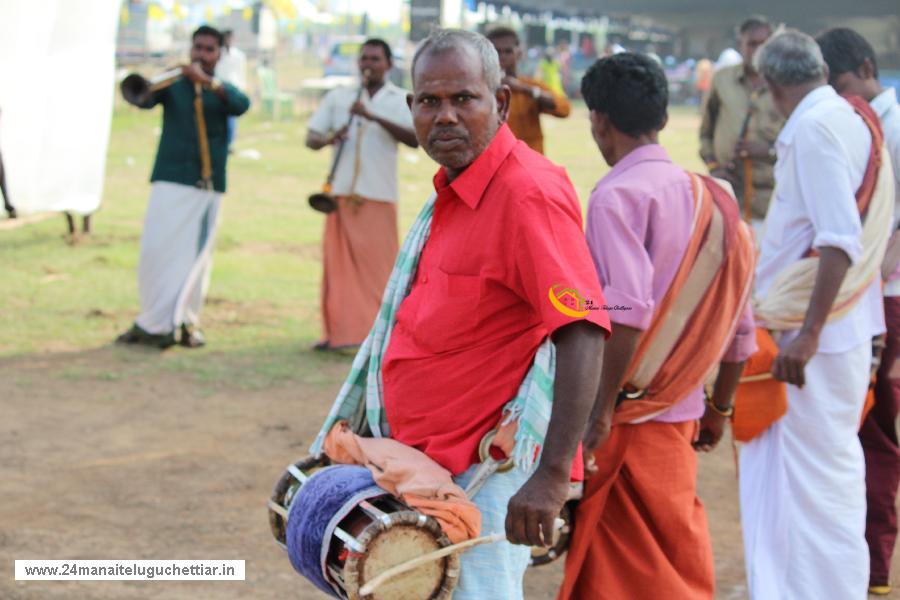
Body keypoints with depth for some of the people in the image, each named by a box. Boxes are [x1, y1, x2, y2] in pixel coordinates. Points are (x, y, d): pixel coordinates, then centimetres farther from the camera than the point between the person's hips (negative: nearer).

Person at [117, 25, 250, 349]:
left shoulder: (222, 91, 11)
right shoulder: (173, 85, 10)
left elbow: (241, 104, -13)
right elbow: (145, 100, -10)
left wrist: (206, 80, -27)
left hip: (207, 184, 1)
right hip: (170, 179, -1)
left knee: (196, 255, -1)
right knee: (156, 249, -7)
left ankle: (188, 322, 8)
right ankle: (153, 323, 0)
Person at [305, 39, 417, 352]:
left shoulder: (401, 100, 5)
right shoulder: (337, 97, 13)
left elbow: (414, 139, -12)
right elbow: (310, 138, 10)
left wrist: (374, 117, -22)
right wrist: (328, 139, -13)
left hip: (380, 195, -2)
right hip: (342, 193, 2)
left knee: (378, 264, -3)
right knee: (339, 262, 1)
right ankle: (339, 332, 6)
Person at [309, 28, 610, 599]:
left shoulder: (528, 194, -19)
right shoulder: (451, 189, 11)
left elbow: (584, 332, -28)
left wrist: (553, 474, -34)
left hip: (488, 472, -10)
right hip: (425, 465, 10)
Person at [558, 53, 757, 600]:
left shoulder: (618, 195, -12)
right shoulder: (709, 196, 10)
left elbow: (628, 312, -24)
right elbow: (739, 322, 11)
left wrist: (601, 408, -21)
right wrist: (720, 407, 20)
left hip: (631, 416, -8)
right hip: (681, 409, 8)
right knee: (678, 553, 16)